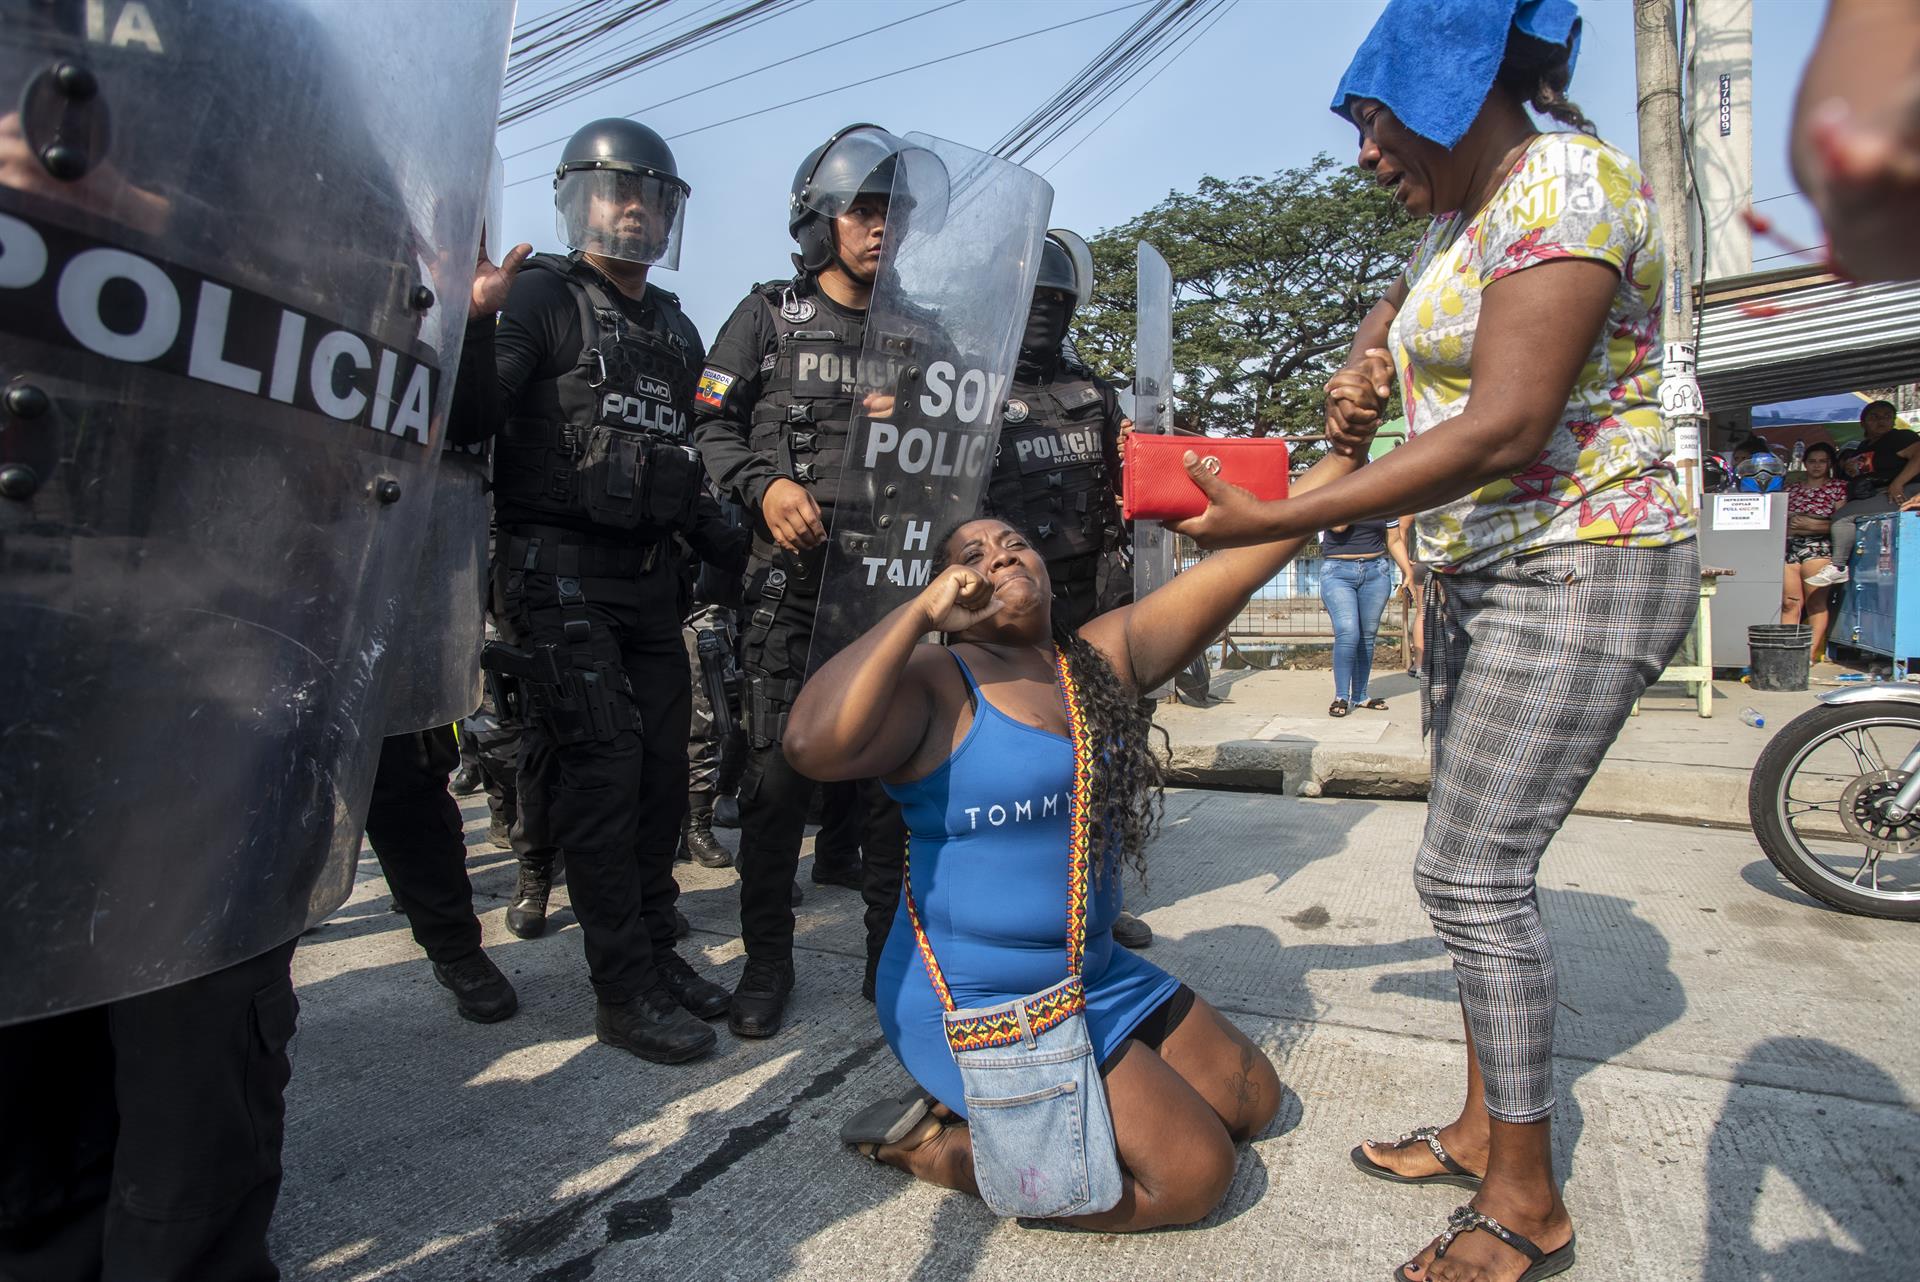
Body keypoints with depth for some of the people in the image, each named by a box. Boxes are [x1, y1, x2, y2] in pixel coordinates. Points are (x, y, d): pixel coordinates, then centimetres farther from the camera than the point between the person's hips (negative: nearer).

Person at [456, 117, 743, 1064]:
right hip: (558, 569, -7)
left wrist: (742, 556, 17)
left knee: (663, 768, 8)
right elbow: (472, 417, -16)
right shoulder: (543, 297, -1)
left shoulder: (675, 330, 19)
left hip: (648, 576, 7)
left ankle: (655, 948, 23)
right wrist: (474, 318, -31)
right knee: (603, 767, -10)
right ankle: (624, 992, 0)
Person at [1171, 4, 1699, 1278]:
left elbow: (1504, 429, -25)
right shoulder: (1459, 219, 15)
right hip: (1478, 577, 10)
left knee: (1472, 872, -10)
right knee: (1480, 864, 11)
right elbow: (1401, 304, 37)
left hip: (1579, 574, -9)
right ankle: (1483, 1127, 26)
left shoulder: (1563, 180, -14)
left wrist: (1276, 522, -26)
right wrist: (1369, 356, 12)